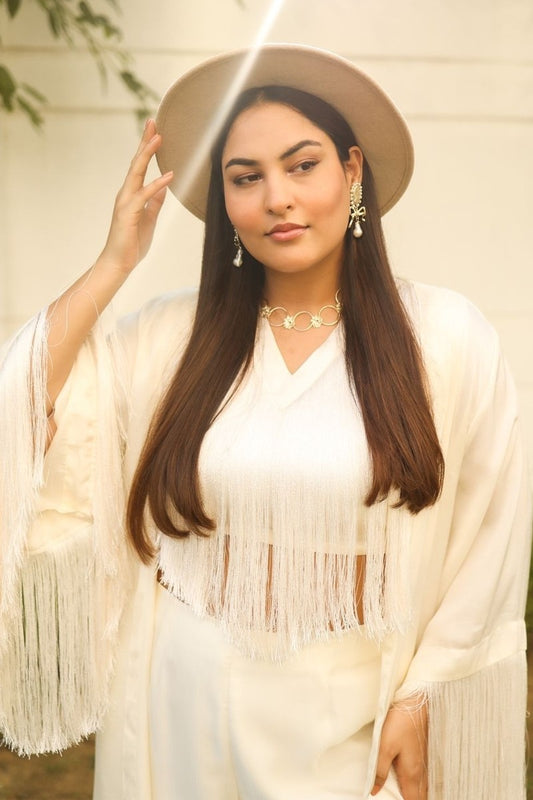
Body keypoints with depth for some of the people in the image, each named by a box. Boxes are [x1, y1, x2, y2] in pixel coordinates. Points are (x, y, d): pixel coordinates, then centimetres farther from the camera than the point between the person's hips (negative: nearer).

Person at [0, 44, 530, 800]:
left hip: (348, 712, -2)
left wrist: (421, 702, -5)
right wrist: (115, 263, -9)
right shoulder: (171, 335, -3)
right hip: (180, 701, 2)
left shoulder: (446, 339, -9)